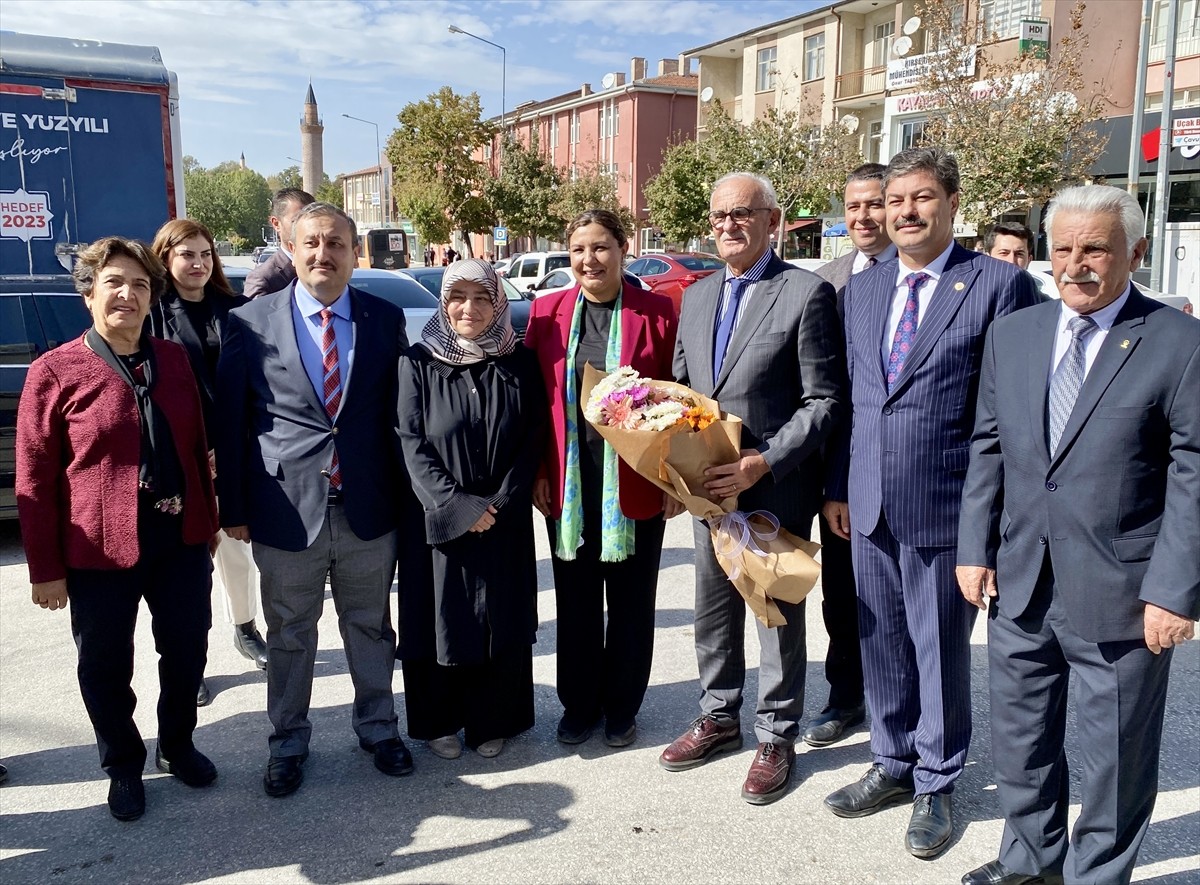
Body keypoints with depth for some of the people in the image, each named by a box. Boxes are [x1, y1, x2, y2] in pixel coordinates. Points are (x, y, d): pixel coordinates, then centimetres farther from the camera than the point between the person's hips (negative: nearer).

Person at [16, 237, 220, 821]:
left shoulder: (173, 359, 5)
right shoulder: (56, 371, -8)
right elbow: (35, 477, -7)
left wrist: (207, 524, 11)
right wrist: (46, 567, -7)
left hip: (180, 538, 4)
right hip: (99, 549, -3)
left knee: (186, 651, 16)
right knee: (106, 667, 13)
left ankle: (176, 746, 41)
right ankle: (123, 767, 36)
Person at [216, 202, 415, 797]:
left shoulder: (386, 319, 1)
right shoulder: (250, 323, -3)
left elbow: (400, 411, 5)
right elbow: (229, 422, 0)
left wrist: (406, 496, 4)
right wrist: (233, 508, 0)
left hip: (368, 509, 1)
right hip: (286, 510, -1)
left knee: (371, 627, 17)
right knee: (288, 636, 14)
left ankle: (378, 727, 38)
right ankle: (288, 743, 35)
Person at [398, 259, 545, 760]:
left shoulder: (520, 365, 2)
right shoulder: (418, 363, -3)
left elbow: (532, 443, 0)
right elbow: (411, 443, -8)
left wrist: (501, 503, -10)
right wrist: (457, 506, -15)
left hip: (505, 522, 2)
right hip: (439, 520, -1)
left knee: (502, 621, 9)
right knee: (440, 618, 7)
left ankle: (493, 722, 26)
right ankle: (439, 722, 26)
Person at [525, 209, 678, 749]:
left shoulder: (656, 312, -4)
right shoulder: (548, 312, 3)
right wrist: (537, 472, -1)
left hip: (636, 483, -2)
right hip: (567, 484, 2)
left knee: (631, 602, 11)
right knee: (575, 599, 14)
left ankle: (622, 709, 30)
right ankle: (578, 705, 32)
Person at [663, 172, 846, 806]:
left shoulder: (807, 293, -10)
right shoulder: (697, 296, 10)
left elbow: (824, 401, -13)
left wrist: (762, 463, -21)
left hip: (776, 488, -6)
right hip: (708, 485, 6)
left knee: (777, 615, 9)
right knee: (713, 610, 17)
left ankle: (776, 737, 26)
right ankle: (719, 718, 36)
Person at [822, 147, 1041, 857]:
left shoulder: (1000, 285, -7)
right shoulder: (862, 290, 11)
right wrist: (838, 486, 12)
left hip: (948, 506, -5)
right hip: (869, 505, 5)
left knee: (941, 650, 9)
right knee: (881, 644, 16)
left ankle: (936, 785, 29)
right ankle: (893, 766, 36)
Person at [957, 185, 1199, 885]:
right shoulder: (1013, 334, 5)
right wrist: (976, 548, 4)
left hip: (1120, 597, -4)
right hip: (1021, 586, 5)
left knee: (1114, 759, 12)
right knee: (1020, 739, 20)